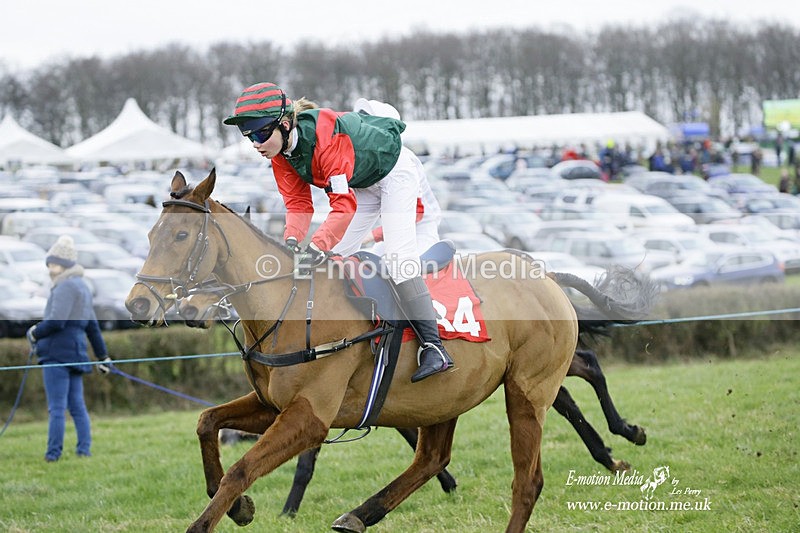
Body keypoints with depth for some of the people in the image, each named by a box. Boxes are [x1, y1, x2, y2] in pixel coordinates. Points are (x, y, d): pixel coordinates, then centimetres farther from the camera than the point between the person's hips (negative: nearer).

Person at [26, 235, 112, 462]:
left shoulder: (65, 287, -10)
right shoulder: (82, 287, 20)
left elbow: (56, 321, -23)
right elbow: (93, 326, 26)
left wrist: (35, 333, -7)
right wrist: (102, 356, 30)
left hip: (57, 353, -9)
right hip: (75, 353, 9)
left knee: (57, 407, -7)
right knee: (77, 405, 11)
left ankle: (53, 453, -7)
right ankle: (84, 449, 9)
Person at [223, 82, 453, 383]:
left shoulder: (326, 138, -40)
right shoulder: (280, 151, -14)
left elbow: (344, 203, -45)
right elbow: (297, 203, -13)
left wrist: (316, 247, -55)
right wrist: (292, 240, -32)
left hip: (395, 173, -9)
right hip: (362, 185, 9)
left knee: (398, 254, -22)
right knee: (334, 257, 2)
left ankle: (432, 344, -25)